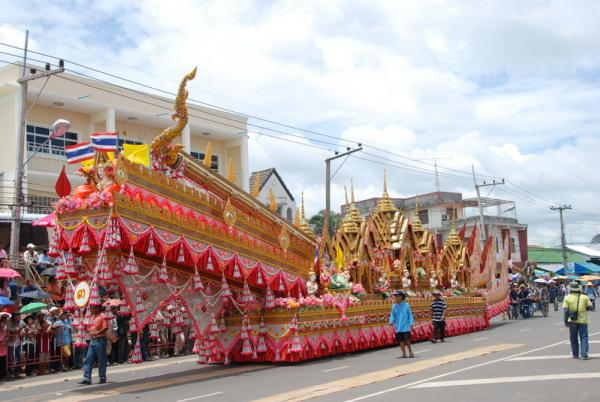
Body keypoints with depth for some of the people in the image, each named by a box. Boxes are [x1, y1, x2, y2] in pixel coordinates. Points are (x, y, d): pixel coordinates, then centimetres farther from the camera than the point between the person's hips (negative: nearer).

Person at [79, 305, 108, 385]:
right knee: (89, 359, 3)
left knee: (101, 360, 2)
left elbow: (106, 327, -22)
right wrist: (88, 331, 7)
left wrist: (97, 333, -30)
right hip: (92, 340, 8)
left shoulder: (102, 316, -10)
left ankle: (102, 378, 11)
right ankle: (87, 378, 3)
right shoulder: (93, 317, 15)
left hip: (100, 340, -8)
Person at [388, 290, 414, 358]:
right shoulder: (394, 306, 5)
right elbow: (392, 315, 7)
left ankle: (410, 351, 16)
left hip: (405, 326, -3)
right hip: (398, 327, 3)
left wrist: (411, 323, -4)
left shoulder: (406, 305, -2)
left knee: (407, 340, -5)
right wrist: (391, 322, -7)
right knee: (401, 340, 4)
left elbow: (410, 315, 2)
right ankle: (404, 353, 14)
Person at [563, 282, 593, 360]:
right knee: (583, 337, 5)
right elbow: (590, 307, -1)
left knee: (573, 338, 14)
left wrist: (566, 320, -5)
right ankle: (584, 355, -3)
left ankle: (575, 354, 24)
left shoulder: (567, 298, -5)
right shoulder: (584, 297, -3)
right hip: (583, 320, 0)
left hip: (572, 321, 0)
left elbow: (566, 310, -10)